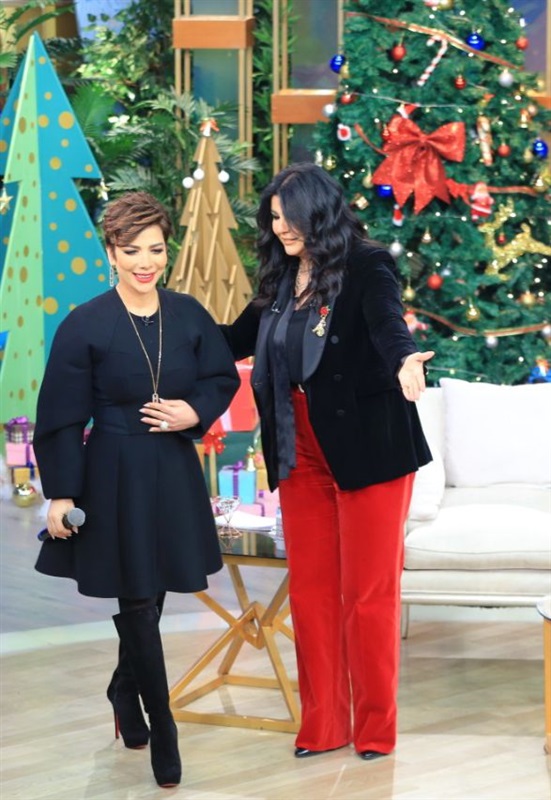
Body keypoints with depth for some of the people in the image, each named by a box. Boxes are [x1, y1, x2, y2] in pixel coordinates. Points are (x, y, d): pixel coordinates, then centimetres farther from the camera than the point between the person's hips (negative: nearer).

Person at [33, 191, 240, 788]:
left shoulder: (188, 314, 0)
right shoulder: (84, 325, -10)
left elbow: (224, 378, 11)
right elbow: (62, 417, -8)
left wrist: (194, 413, -9)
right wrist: (61, 493, -10)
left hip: (175, 473, 4)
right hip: (115, 476, -4)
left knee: (150, 595, 14)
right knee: (138, 601, -1)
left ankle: (125, 693, 40)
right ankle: (162, 733, 9)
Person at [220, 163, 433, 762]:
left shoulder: (365, 268, -11)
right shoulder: (281, 279, 8)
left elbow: (388, 324, -29)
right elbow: (238, 338, 21)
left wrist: (404, 361, -50)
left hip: (366, 448, -6)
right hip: (302, 453, 6)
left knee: (368, 592, 1)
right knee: (310, 590, 9)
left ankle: (375, 727, 14)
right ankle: (322, 725, 19)